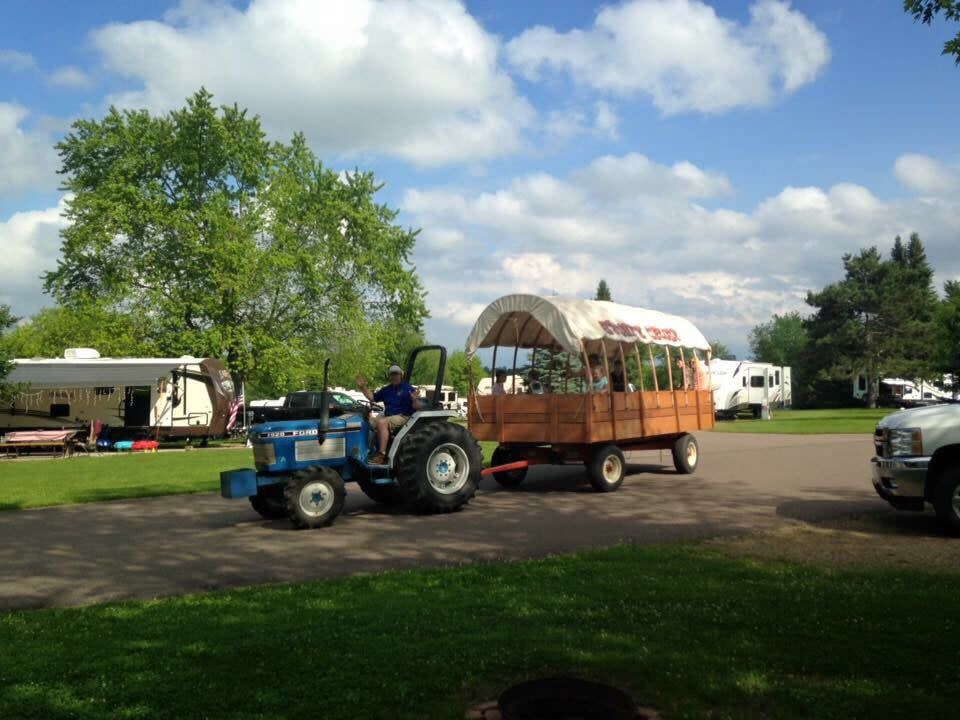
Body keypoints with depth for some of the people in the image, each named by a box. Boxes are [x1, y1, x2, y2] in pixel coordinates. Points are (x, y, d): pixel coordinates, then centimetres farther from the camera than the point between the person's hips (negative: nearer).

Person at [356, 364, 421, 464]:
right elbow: (373, 398, 22)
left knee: (382, 422, -30)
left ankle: (382, 454, -31)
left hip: (404, 417, -8)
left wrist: (415, 400, -33)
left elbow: (417, 407, -10)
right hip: (388, 416, 8)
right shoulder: (386, 389, 16)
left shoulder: (408, 388, -5)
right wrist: (363, 387, 10)